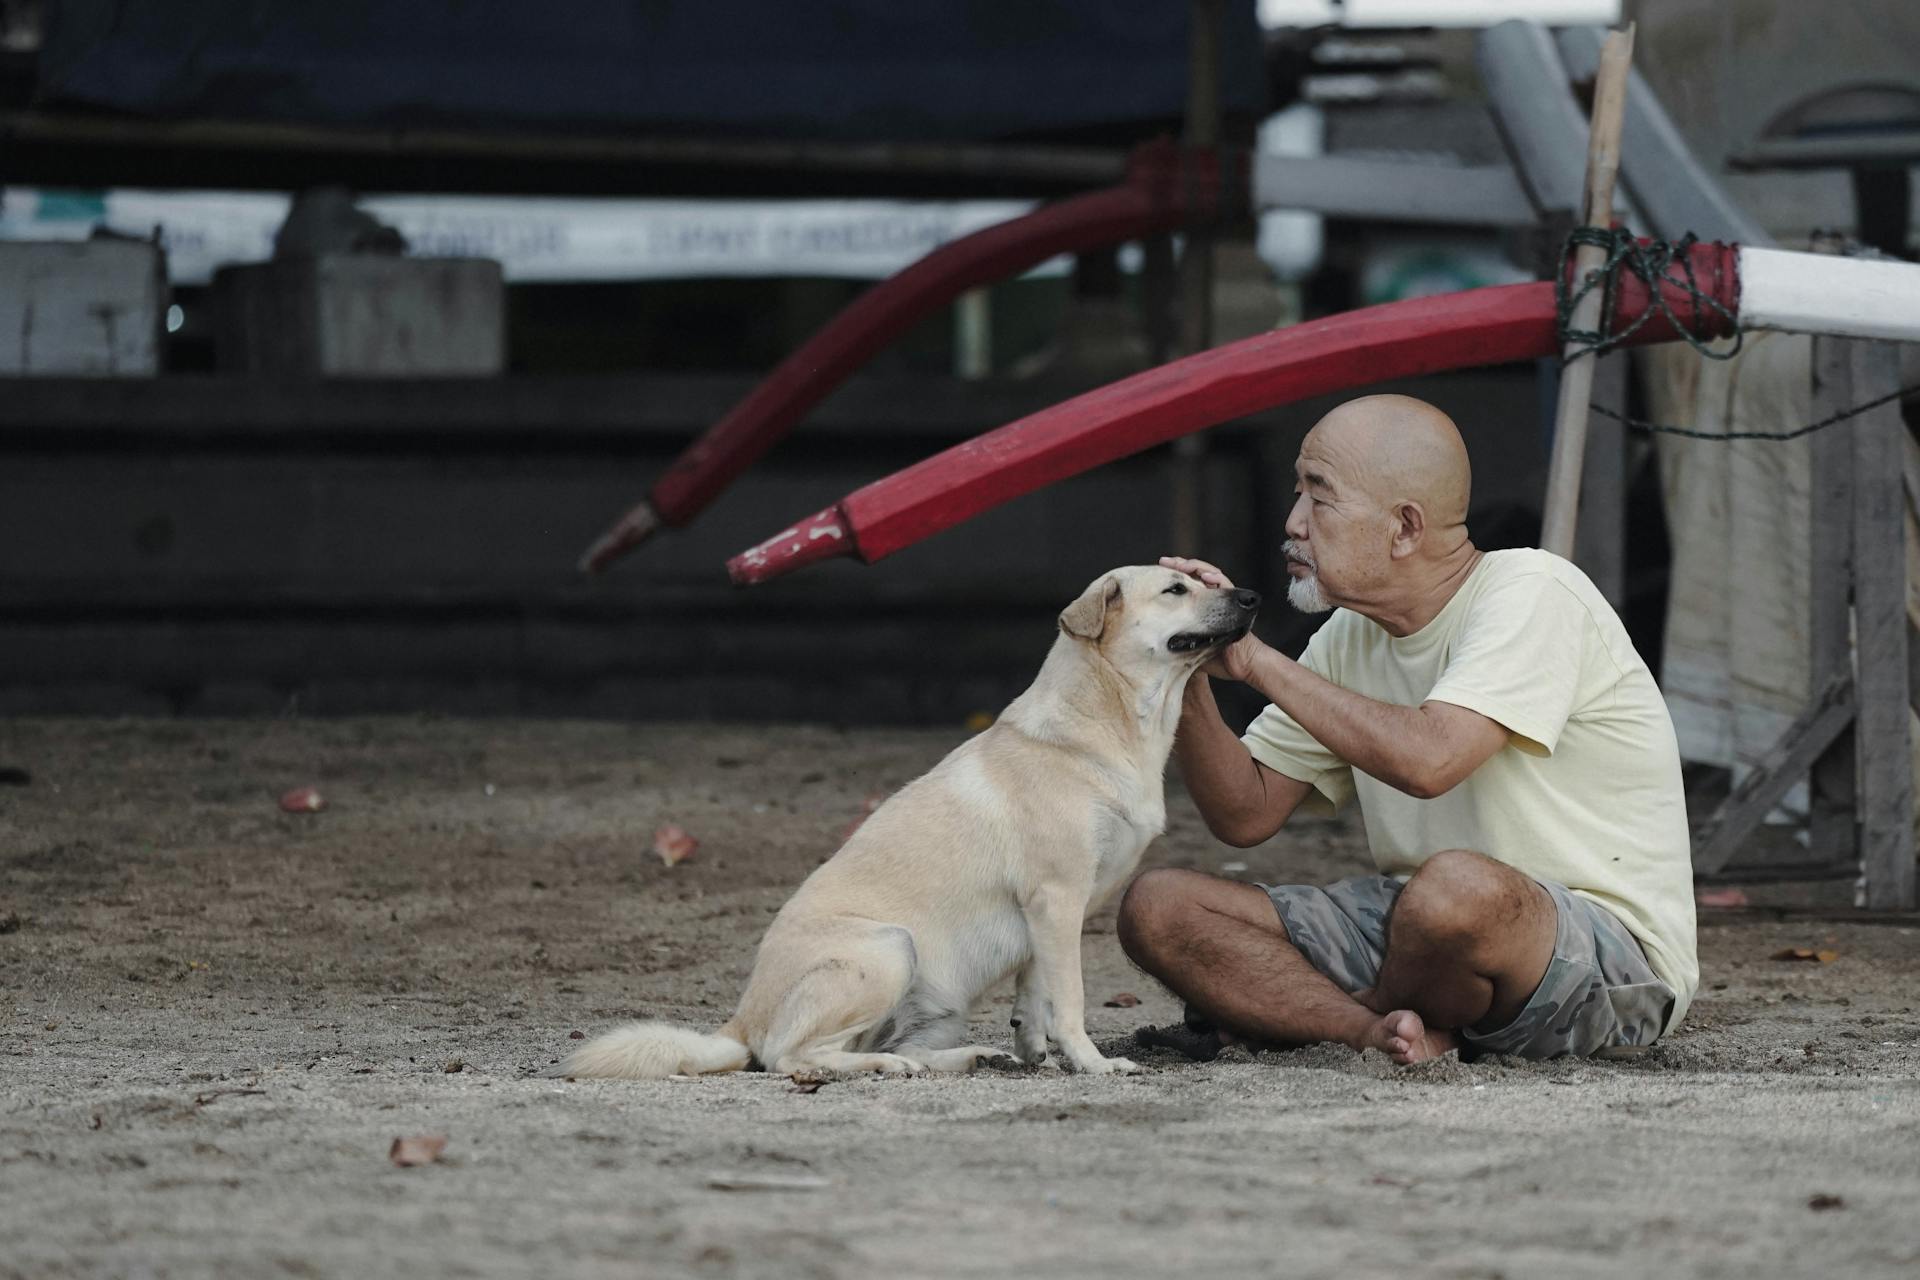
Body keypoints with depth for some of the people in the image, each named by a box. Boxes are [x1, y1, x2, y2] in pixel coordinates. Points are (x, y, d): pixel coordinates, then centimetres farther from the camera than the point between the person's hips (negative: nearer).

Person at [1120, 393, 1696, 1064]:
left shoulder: (1531, 594, -15)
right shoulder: (1351, 638, 9)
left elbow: (1427, 759, -31)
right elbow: (1245, 815, 11)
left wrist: (1255, 660, -22)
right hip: (1421, 929, 7)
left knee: (1459, 887, -42)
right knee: (1157, 907, -4)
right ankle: (1390, 1028, -21)